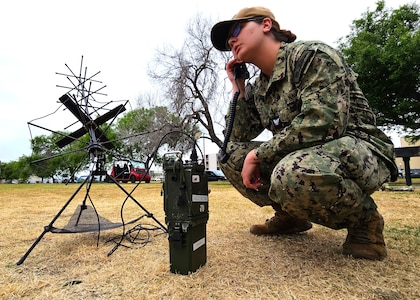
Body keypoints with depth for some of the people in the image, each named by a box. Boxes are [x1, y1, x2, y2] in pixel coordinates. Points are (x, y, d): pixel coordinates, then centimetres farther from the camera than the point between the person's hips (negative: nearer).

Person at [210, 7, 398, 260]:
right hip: (302, 156, 7)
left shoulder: (312, 54, -13)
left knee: (292, 173, -39)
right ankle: (291, 214, 11)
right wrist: (238, 89, 4)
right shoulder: (258, 88, 9)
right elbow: (236, 138, 8)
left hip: (359, 151, -7)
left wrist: (257, 154, -20)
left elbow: (322, 123, -27)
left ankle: (365, 220, -6)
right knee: (230, 155, 0)